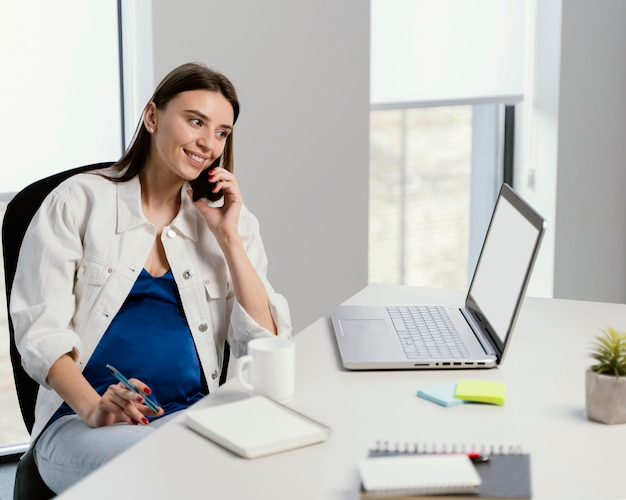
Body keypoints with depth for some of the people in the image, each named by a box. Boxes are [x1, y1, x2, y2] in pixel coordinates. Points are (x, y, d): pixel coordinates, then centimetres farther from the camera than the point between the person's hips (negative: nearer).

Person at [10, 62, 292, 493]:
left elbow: (266, 347, 5)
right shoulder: (80, 201, 6)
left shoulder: (229, 220, 14)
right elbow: (41, 328, -4)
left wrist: (228, 235, -1)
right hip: (82, 421, -3)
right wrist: (94, 409, -22)